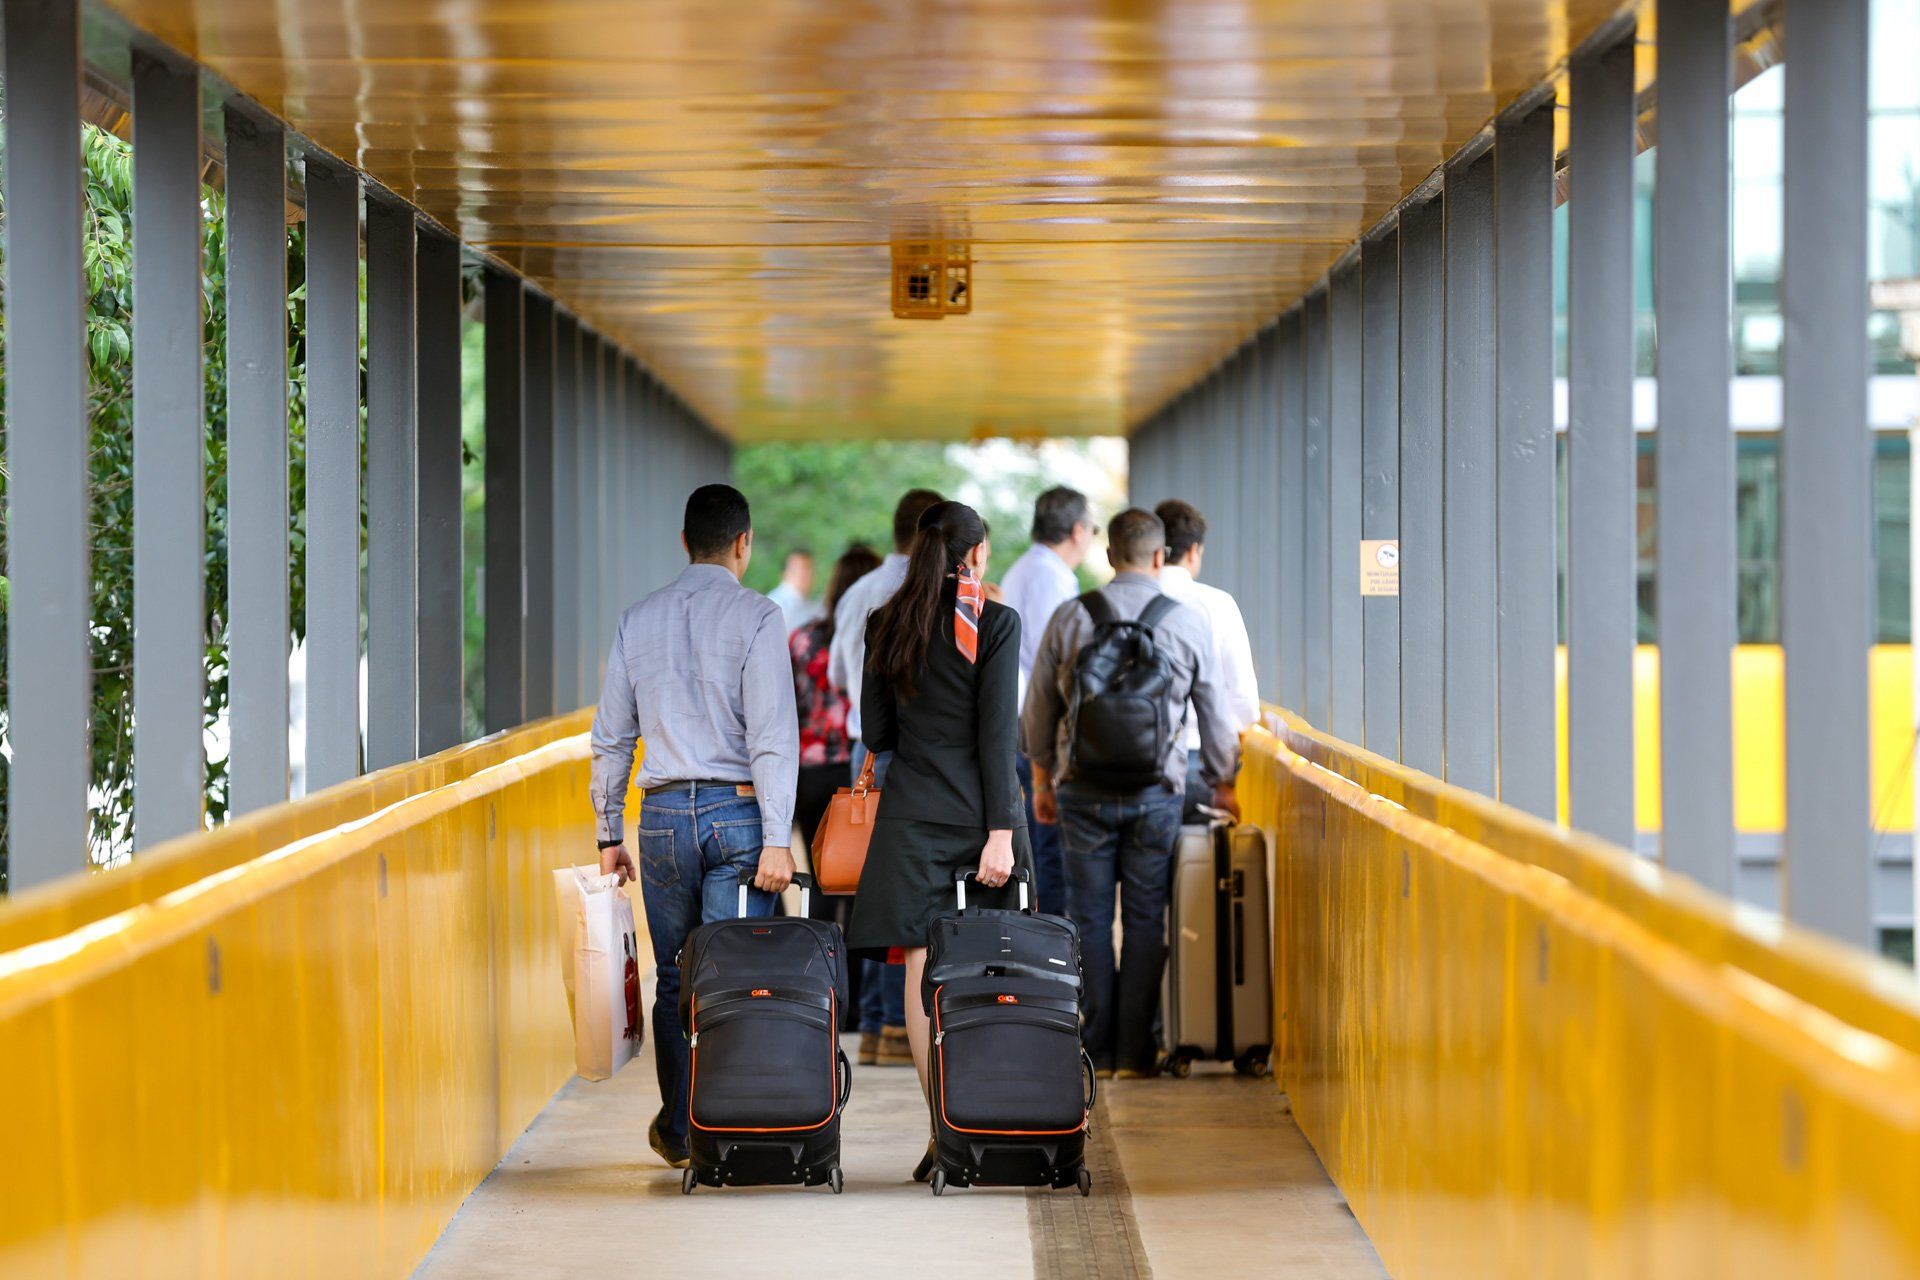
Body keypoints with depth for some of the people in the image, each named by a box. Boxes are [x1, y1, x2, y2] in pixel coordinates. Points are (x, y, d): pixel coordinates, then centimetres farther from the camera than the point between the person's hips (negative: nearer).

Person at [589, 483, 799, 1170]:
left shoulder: (638, 620, 8)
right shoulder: (756, 616, -5)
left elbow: (611, 736, 10)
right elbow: (772, 734, -12)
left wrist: (609, 834, 17)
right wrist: (776, 841, -13)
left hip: (664, 813, 4)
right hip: (737, 809, -4)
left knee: (674, 978, 14)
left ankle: (677, 1129, 21)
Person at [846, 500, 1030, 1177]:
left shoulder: (886, 626, 6)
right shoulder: (995, 623, -5)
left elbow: (876, 733, 8)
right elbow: (997, 734, -10)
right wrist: (1001, 832, -12)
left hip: (910, 812, 2)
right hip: (976, 809, -2)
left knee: (923, 973, 0)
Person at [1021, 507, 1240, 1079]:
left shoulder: (1069, 617, 0)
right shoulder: (1188, 623, 0)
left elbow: (1038, 707, 7)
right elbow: (1216, 712, 7)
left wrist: (1042, 778, 20)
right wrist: (1223, 784, 21)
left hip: (1084, 790, 0)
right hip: (1158, 791, 0)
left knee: (1090, 918, 5)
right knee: (1146, 919, 5)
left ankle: (1097, 1050, 5)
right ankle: (1135, 1052, 5)